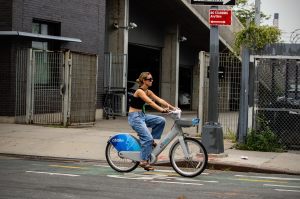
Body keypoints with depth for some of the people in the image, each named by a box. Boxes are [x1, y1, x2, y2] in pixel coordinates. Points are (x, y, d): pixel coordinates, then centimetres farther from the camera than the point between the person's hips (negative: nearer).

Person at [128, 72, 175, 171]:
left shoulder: (148, 92, 9)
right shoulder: (139, 91, -17)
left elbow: (159, 100, 2)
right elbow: (150, 102, -30)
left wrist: (172, 107, -8)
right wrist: (162, 110, -40)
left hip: (142, 115, 8)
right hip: (134, 117, -8)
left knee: (161, 120, -8)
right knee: (147, 138, -17)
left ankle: (152, 140, 4)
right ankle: (144, 161, -9)